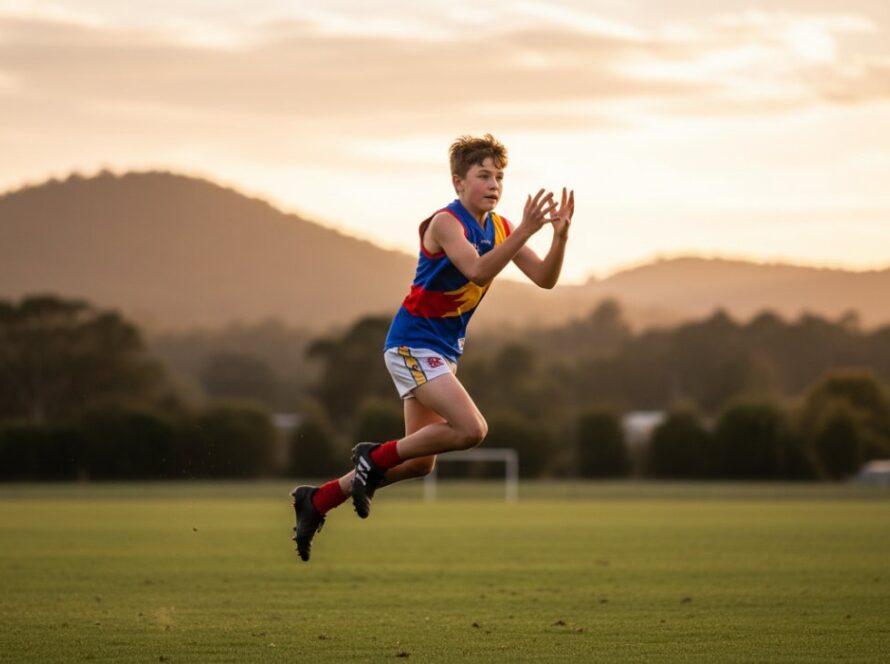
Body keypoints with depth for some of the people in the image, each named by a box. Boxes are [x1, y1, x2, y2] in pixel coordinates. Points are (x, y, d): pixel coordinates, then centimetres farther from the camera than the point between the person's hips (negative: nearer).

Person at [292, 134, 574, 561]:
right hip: (412, 343, -9)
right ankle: (376, 458, -4)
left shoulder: (499, 229, 6)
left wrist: (560, 234, -15)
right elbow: (478, 270, -33)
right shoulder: (446, 222, -17)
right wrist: (526, 231, -39)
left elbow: (545, 278, 2)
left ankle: (317, 500, 21)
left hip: (444, 349, 9)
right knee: (471, 429, -23)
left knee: (420, 462, 10)